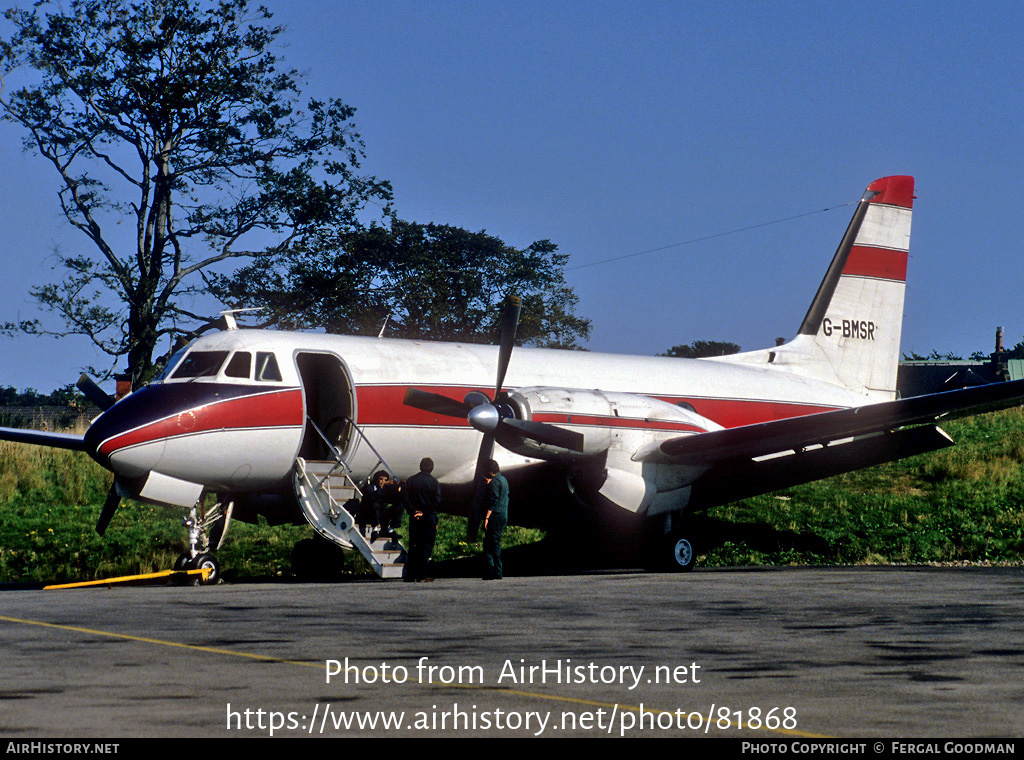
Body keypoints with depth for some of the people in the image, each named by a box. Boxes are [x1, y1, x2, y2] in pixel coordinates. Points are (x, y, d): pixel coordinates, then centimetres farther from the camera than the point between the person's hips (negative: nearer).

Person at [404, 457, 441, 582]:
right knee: (426, 547, 1)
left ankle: (410, 575, 6)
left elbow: (406, 499, -1)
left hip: (414, 518, 3)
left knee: (413, 547, 8)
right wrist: (425, 512, -9)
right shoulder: (433, 481, -5)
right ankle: (422, 575, -3)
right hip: (429, 518, -3)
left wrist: (413, 512, -3)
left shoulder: (410, 481, 4)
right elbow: (437, 500, -11)